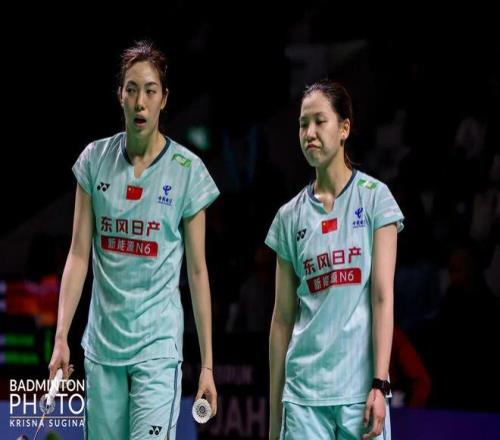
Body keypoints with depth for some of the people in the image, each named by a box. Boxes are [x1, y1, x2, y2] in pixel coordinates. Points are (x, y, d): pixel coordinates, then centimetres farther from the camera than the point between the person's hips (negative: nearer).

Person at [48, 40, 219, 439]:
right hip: (102, 342, 3)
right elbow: (79, 254, 5)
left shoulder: (187, 170, -3)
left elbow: (197, 271, -1)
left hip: (158, 344, -3)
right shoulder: (95, 160, 3)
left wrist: (207, 364, -2)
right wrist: (61, 336, -3)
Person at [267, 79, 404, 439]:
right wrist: (274, 411, 10)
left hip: (360, 388, -2)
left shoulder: (374, 197, 2)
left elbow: (383, 297, -4)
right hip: (303, 391, 2)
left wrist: (379, 384, -12)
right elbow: (283, 318, 12)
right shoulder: (290, 216, 10)